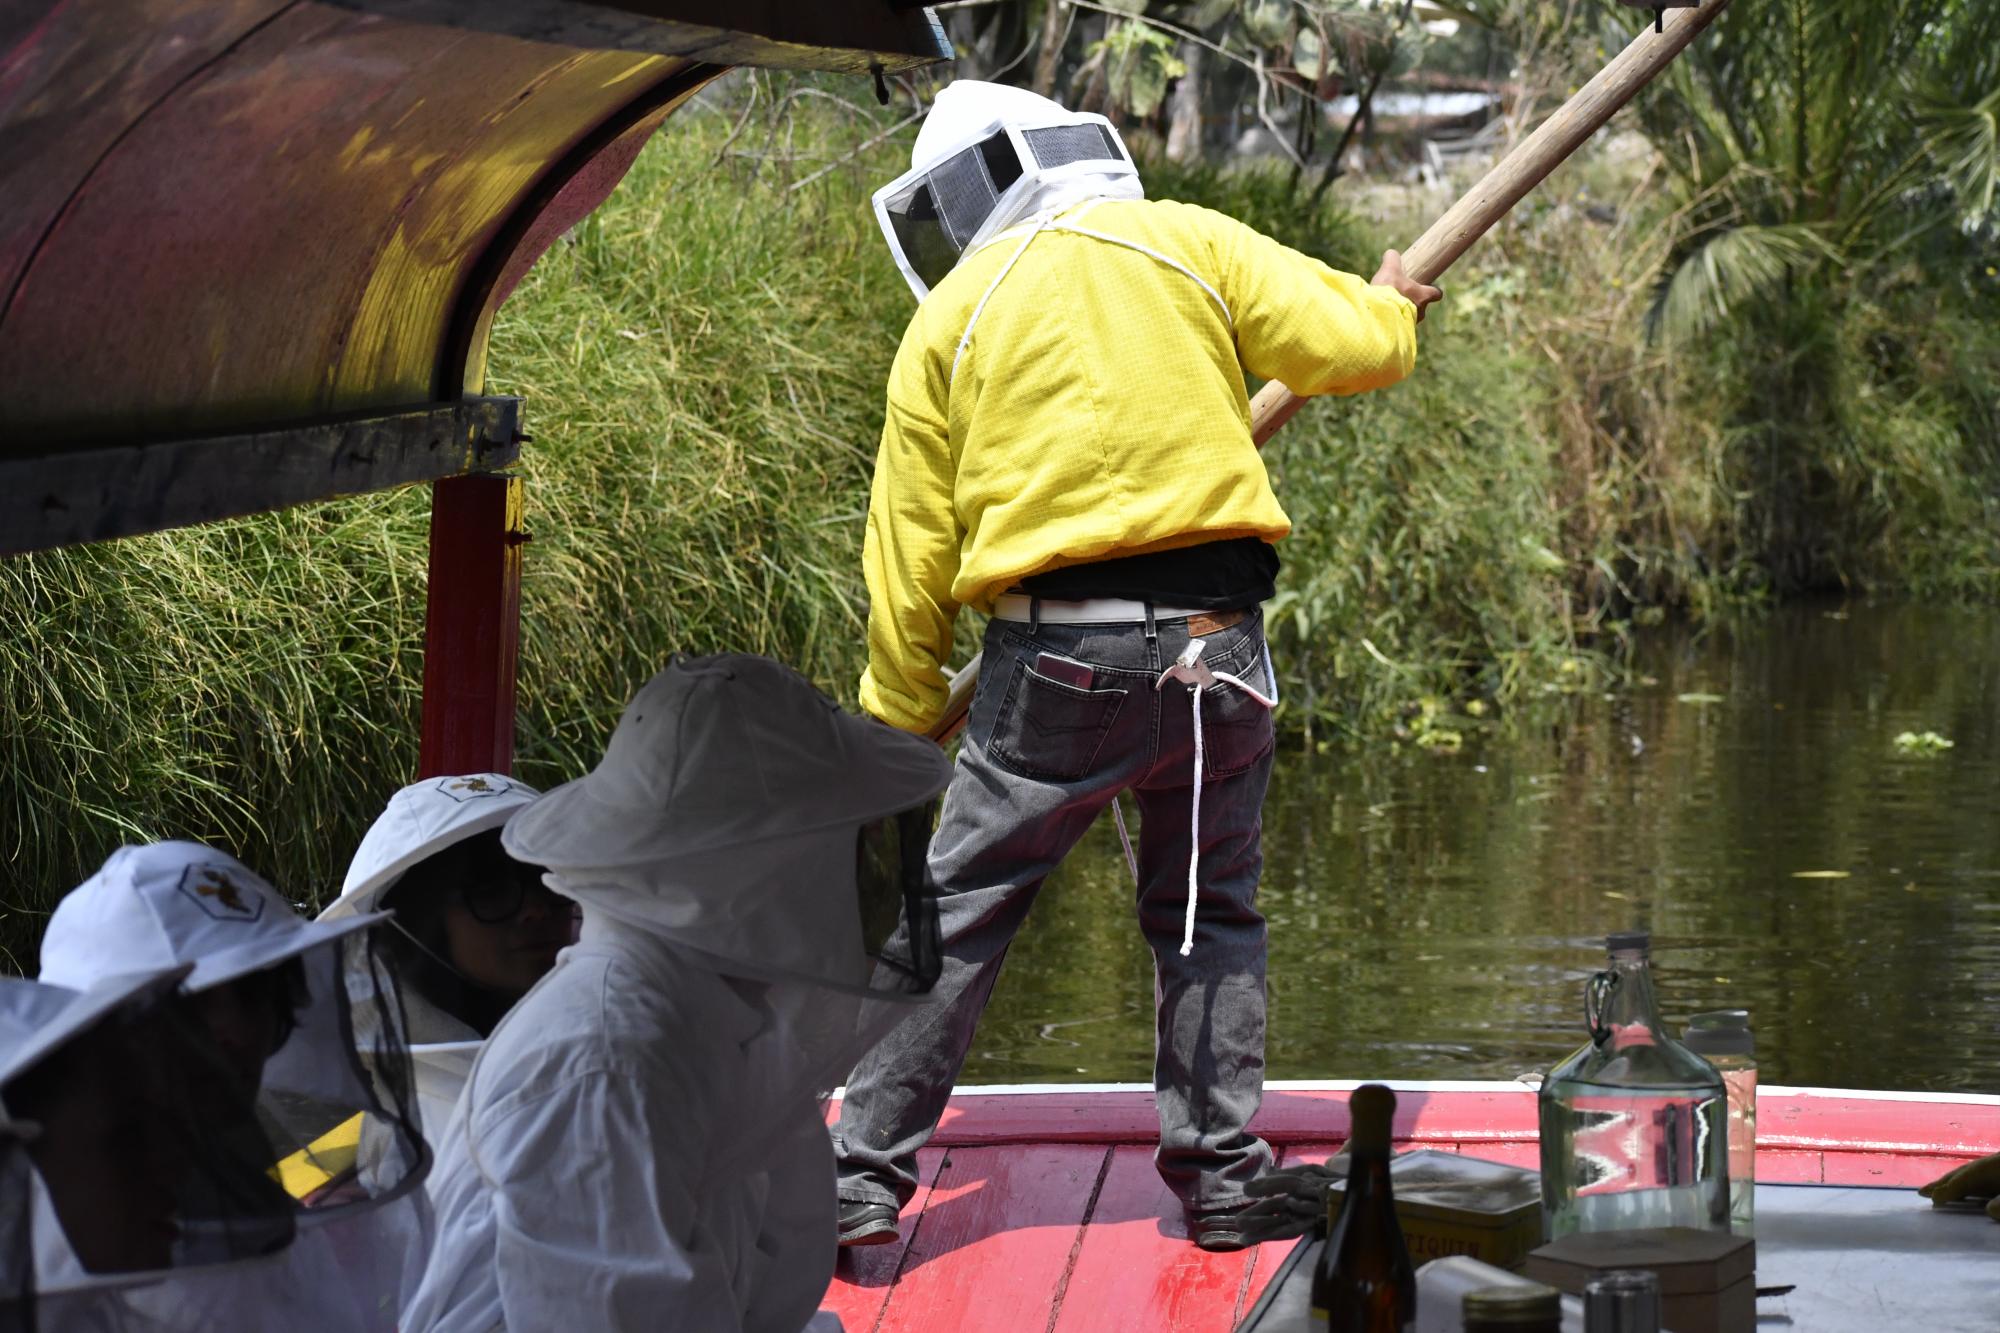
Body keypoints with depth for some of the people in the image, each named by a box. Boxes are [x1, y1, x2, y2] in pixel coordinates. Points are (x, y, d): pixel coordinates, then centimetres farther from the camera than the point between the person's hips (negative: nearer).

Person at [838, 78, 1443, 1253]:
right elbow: (1349, 345, 1)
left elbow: (911, 554, 7)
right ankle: (1219, 1177, 13)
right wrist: (1393, 310, 26)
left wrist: (895, 727, 16)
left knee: (955, 923, 7)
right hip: (1214, 639, 1)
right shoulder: (1188, 242, 8)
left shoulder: (950, 320, 8)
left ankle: (868, 1183, 6)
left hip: (1054, 666, -1)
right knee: (1209, 917, 16)